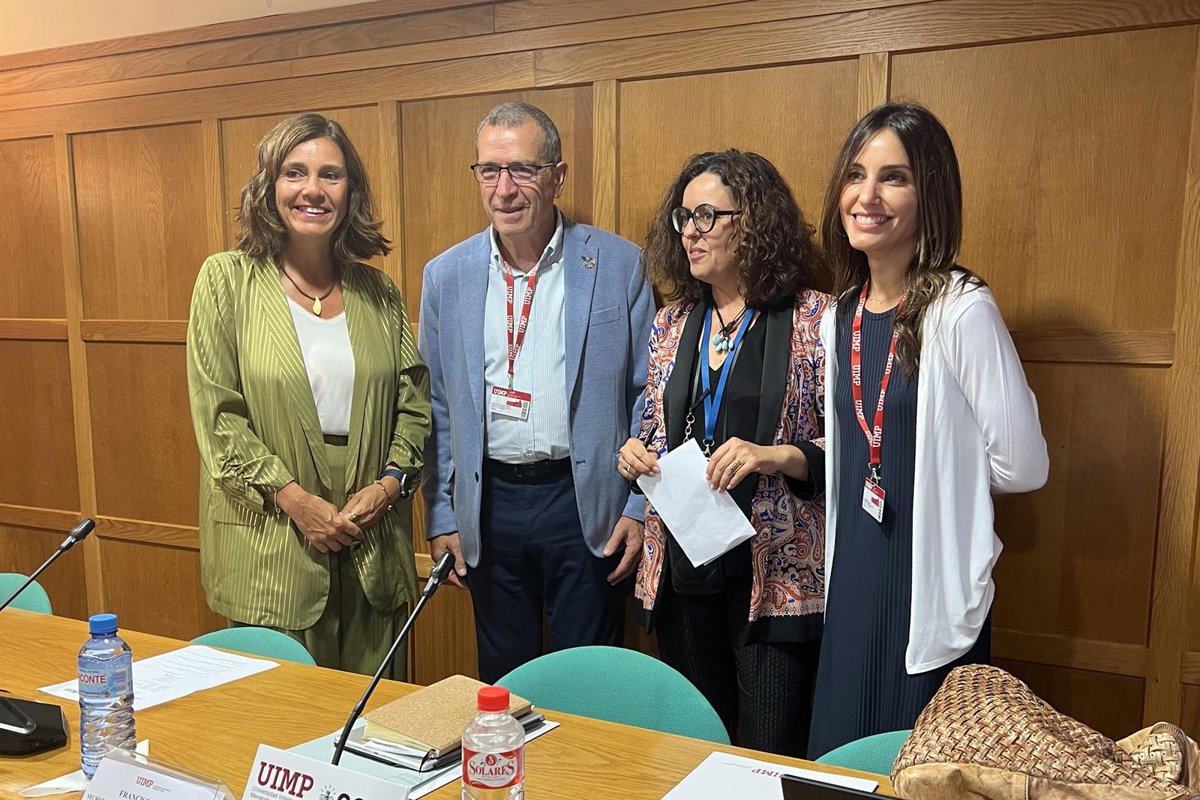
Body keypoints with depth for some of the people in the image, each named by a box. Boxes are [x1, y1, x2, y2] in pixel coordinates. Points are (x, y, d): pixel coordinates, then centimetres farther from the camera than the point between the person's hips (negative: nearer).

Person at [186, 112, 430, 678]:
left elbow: (413, 400, 9)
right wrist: (296, 500, -13)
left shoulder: (378, 292, 8)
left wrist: (390, 482, -6)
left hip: (372, 545, 3)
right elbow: (216, 413, -7)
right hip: (269, 549, -3)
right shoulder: (227, 280, -2)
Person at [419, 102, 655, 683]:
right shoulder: (446, 275, 3)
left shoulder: (617, 264, -4)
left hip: (584, 502, -2)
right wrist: (441, 517, 6)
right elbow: (437, 406, 8)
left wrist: (639, 507, -5)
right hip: (489, 501, 3)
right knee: (501, 682, 17)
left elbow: (647, 393, -2)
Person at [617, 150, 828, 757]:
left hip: (774, 572, -5)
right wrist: (635, 454, -1)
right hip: (681, 569, 5)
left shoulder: (812, 318, -6)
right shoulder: (672, 324, 10)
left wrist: (776, 456, -23)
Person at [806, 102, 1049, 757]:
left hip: (933, 587, -6)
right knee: (838, 763, 18)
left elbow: (1022, 466, -16)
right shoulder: (839, 316, 5)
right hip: (853, 575, 6)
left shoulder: (960, 308, -17)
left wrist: (940, 467, -2)